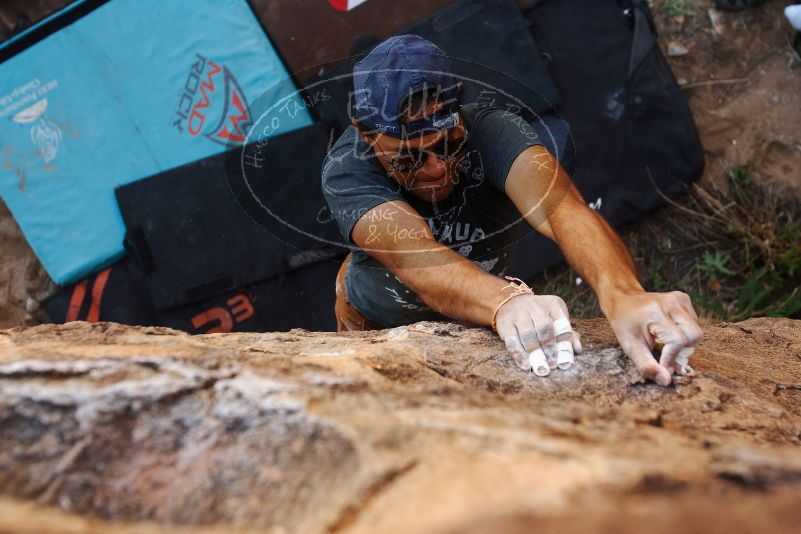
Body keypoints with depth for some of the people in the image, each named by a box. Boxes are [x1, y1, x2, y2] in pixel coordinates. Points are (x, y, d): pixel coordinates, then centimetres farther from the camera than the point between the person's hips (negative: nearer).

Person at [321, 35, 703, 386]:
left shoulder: (491, 131, -36)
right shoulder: (345, 169, -37)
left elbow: (560, 208, -57)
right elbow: (413, 256, -57)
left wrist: (622, 295, -80)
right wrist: (506, 301, -80)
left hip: (474, 318, 1)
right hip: (376, 323, -1)